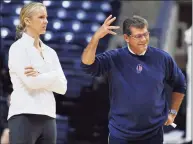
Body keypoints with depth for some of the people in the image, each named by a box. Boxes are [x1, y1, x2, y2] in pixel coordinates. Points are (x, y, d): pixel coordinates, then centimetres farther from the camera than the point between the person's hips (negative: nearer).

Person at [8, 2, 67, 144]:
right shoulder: (18, 47, -2)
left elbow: (62, 87, 6)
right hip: (24, 117, -6)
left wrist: (40, 76, -8)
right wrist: (54, 76, -1)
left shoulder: (50, 52, 16)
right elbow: (31, 81, -15)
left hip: (48, 118, 6)